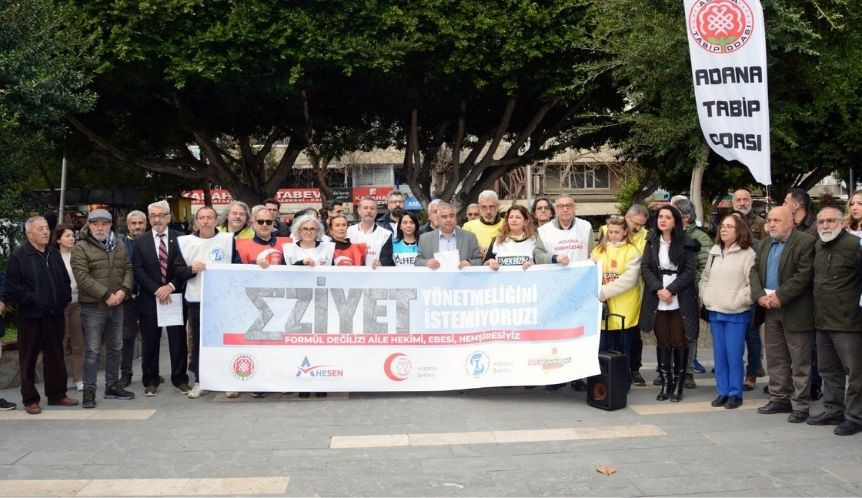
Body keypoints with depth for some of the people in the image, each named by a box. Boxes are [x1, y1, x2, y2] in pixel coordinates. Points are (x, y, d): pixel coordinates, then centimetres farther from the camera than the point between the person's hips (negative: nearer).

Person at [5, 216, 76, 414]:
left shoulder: (55, 255, 13)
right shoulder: (18, 256, -6)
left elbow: (66, 281, 18)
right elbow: (12, 288, -10)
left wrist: (64, 299, 4)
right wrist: (31, 300, -14)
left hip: (55, 315, 6)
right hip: (31, 316, -5)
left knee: (55, 357, 12)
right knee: (28, 360, 3)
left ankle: (57, 394, 22)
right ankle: (30, 399, 12)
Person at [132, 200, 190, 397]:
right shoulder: (140, 241, 4)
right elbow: (138, 270, -2)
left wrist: (171, 286, -14)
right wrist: (156, 290, -12)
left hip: (175, 296, 0)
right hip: (149, 298, 0)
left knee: (178, 340, 3)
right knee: (150, 342, 5)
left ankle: (180, 379, 14)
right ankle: (150, 382, 15)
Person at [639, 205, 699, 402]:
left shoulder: (686, 244, -3)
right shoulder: (652, 242, 8)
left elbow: (689, 271, -7)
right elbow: (645, 268, 2)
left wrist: (670, 290, -16)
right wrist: (658, 289, -12)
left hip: (680, 301, -3)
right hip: (657, 301, 3)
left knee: (679, 342, 0)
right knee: (662, 342, 6)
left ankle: (678, 384, 9)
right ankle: (665, 384, 12)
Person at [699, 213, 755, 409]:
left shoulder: (747, 254, -8)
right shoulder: (714, 251, 12)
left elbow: (753, 283, -13)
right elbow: (705, 277, 19)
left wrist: (740, 301, -15)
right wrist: (706, 298, 8)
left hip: (737, 313, -6)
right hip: (715, 312, 6)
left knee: (734, 355, -4)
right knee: (719, 354, 9)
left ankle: (735, 394, 7)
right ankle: (722, 392, 18)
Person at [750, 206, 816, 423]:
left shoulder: (805, 242, -10)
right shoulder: (764, 244, 13)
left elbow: (804, 275, -17)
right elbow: (755, 271, 10)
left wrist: (780, 296, -18)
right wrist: (760, 296, -6)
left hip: (795, 311, -7)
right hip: (770, 308, 7)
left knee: (800, 361, 0)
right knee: (775, 358, 13)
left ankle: (801, 405, 6)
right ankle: (779, 399, 23)